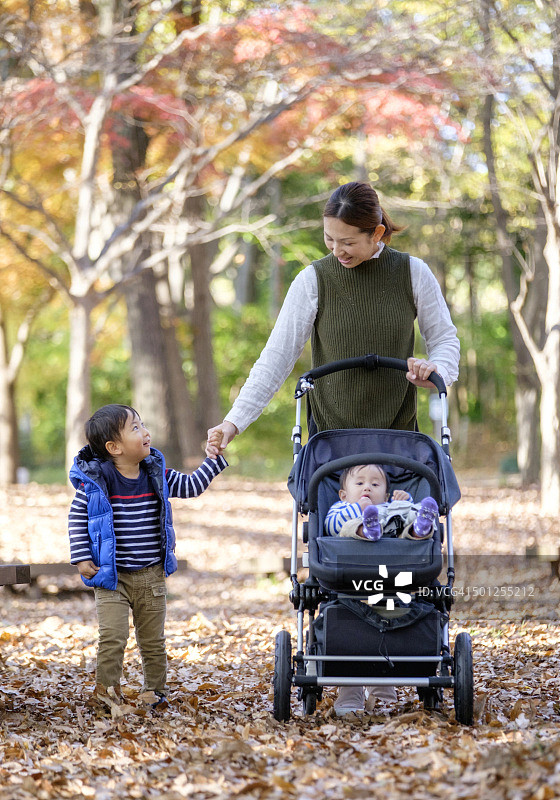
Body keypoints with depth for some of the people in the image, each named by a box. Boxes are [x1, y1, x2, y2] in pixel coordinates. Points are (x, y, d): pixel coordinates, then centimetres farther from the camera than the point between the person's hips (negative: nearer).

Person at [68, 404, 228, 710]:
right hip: (111, 576, -4)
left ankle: (154, 690, 25)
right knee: (112, 637, -12)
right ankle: (106, 689, 4)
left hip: (151, 577, 4)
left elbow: (191, 487, 9)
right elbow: (77, 518, -3)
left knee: (153, 640, 11)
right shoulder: (95, 480, -12)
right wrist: (81, 558, -7)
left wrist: (212, 460, -1)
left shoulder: (156, 474, 0)